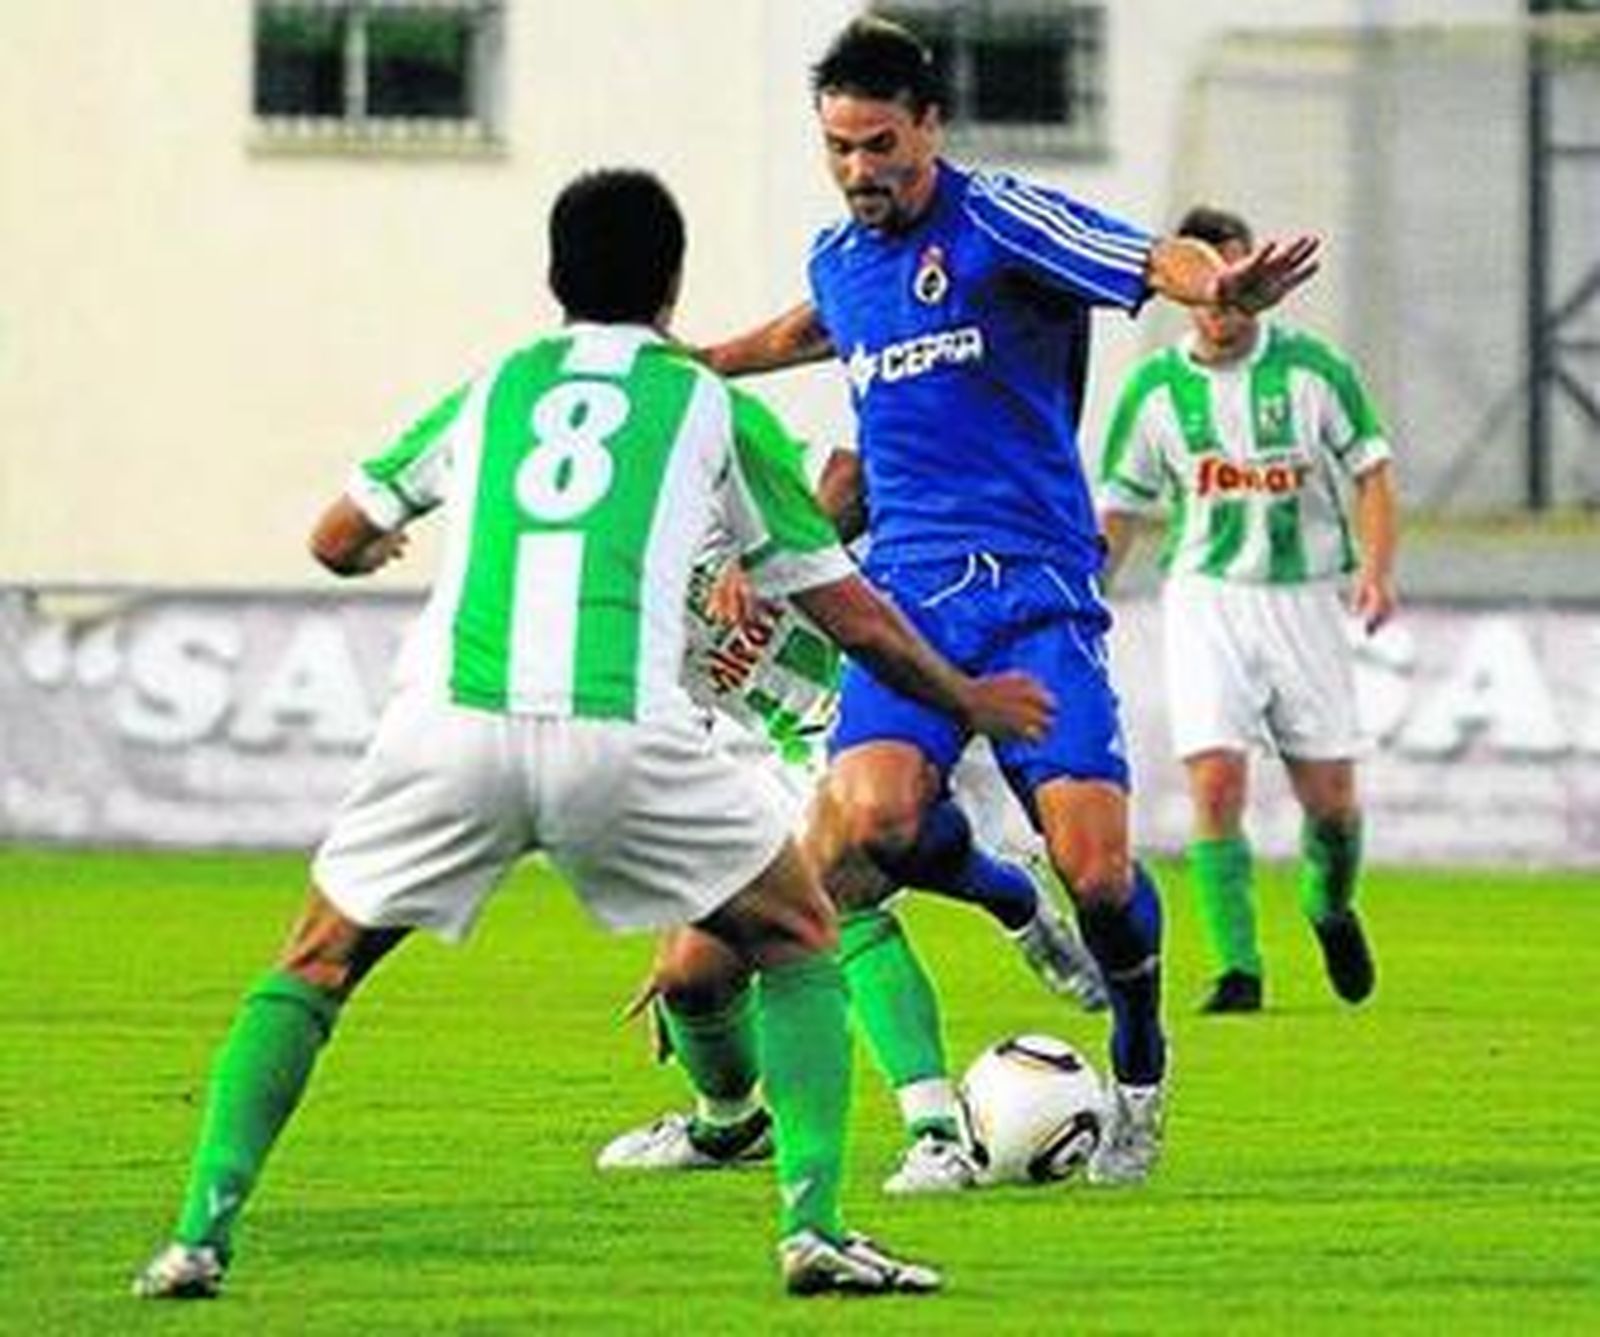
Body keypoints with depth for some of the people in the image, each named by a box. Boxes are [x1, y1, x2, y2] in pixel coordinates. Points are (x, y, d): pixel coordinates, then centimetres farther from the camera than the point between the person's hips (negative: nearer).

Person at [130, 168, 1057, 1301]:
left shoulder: (491, 389, 24)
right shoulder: (717, 410, 19)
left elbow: (339, 541, 34)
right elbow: (854, 618, 23)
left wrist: (376, 548, 59)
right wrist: (969, 703, 40)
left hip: (448, 726, 2)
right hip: (623, 734, -2)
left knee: (314, 968, 20)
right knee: (799, 942, 19)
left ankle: (204, 1233, 3)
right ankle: (814, 1226, 5)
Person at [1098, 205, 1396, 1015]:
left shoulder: (1312, 369, -2)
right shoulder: (1155, 388, 2)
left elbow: (1370, 474, 3)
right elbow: (1120, 509, 10)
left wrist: (1375, 568, -12)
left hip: (1305, 594, 0)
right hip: (1207, 596, 0)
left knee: (1328, 796, 2)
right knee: (1215, 779, -15)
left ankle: (1331, 909, 35)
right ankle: (1238, 969, -10)